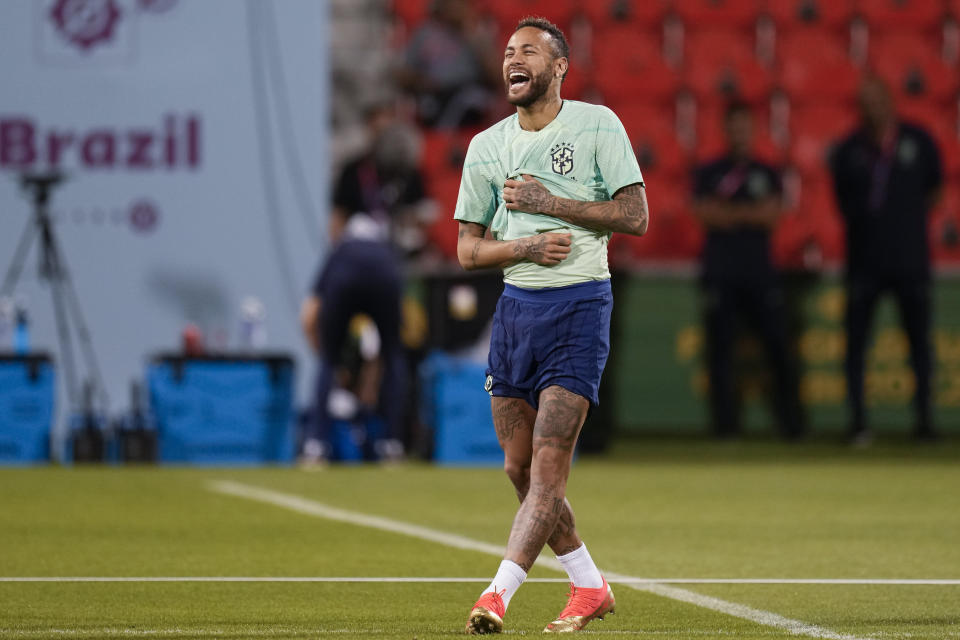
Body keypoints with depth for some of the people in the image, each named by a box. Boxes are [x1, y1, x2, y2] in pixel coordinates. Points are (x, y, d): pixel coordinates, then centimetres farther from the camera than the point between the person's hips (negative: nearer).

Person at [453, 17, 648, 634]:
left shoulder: (596, 125, -2)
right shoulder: (486, 147, 9)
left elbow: (635, 215, -7)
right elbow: (468, 249, 10)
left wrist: (549, 202, -13)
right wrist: (525, 246, -10)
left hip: (580, 305, -5)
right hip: (515, 305, 5)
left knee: (548, 462, -13)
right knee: (520, 468, 6)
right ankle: (589, 585, 21)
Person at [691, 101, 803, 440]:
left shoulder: (767, 174, 13)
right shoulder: (708, 173, 10)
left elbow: (772, 214, -1)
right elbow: (704, 214, -4)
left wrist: (728, 212, -6)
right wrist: (750, 213, -7)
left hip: (760, 272, 1)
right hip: (720, 272, -1)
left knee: (778, 346, -5)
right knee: (720, 350, -3)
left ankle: (791, 423, 0)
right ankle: (725, 424, 1)